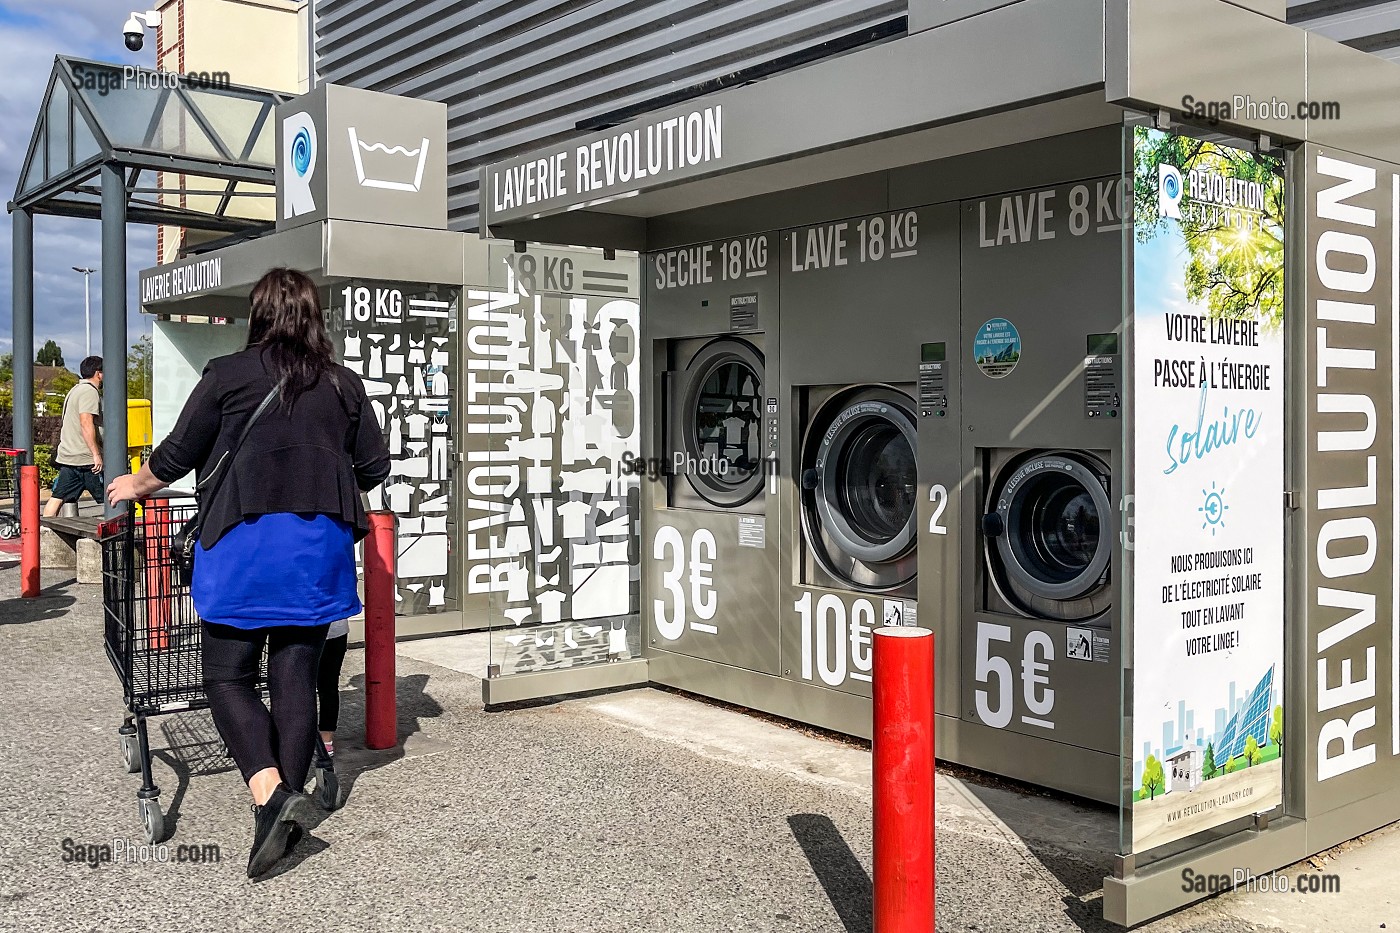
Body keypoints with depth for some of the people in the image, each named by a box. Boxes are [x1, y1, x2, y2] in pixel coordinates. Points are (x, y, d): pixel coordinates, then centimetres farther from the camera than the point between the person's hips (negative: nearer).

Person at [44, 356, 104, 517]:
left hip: (66, 455, 10)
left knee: (57, 498, 5)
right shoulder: (90, 391, -11)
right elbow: (86, 423, -22)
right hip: (86, 458, -10)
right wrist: (96, 454, -24)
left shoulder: (75, 390, 23)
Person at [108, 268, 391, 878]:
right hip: (322, 546, 4)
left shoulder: (229, 374, -2)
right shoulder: (344, 384, 8)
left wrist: (136, 485, 25)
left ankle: (270, 792, -12)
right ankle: (286, 806, 12)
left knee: (227, 675, 5)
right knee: (296, 677, 8)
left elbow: (177, 455, 5)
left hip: (246, 541, -3)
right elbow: (374, 468, 11)